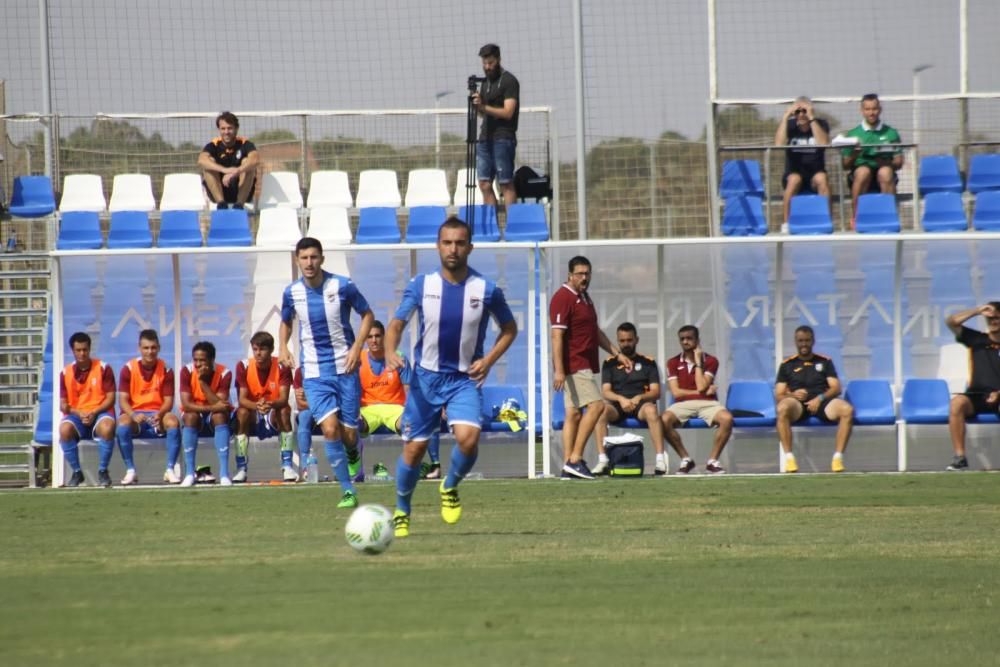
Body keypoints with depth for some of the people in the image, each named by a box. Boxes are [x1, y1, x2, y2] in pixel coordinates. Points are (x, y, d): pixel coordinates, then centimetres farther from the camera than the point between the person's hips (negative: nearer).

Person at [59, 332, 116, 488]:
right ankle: (77, 472, -15)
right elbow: (63, 405, 5)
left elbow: (110, 398, -2)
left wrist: (94, 413, -17)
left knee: (107, 427, -38)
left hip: (99, 413, -2)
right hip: (76, 415, 2)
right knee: (64, 429, -33)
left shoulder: (103, 369, 2)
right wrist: (79, 413, -15)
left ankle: (103, 471, -19)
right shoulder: (65, 373, 7)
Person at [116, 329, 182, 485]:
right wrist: (134, 415, -28)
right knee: (123, 422, -35)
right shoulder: (128, 369, -2)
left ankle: (170, 470, -23)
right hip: (135, 414, -1)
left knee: (173, 421, -33)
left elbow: (168, 401, -2)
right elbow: (123, 400, -7)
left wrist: (160, 414, -25)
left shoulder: (165, 369, 1)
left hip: (157, 415, 1)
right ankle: (130, 471, -24)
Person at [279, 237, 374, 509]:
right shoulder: (292, 293, -1)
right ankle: (348, 491, -6)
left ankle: (352, 455, 40)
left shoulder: (343, 286, -9)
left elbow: (367, 315, 4)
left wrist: (357, 347, -10)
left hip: (345, 369, -1)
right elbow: (286, 322, 19)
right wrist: (283, 347, 0)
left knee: (348, 434, 1)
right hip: (314, 373, 1)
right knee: (330, 430, -16)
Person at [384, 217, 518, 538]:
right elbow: (396, 323, 1)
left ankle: (450, 487, 7)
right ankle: (401, 511, 26)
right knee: (414, 447, 2)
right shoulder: (421, 285, -5)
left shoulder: (486, 289, -7)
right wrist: (390, 352, -20)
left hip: (465, 379, -1)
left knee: (468, 437, -24)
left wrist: (489, 360, -8)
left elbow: (509, 329, 8)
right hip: (426, 377, 1)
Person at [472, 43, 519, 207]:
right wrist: (477, 106, 0)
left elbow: (508, 112, -13)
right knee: (485, 184, 2)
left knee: (506, 184, -7)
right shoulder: (486, 82, 18)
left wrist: (484, 107, -22)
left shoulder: (509, 81, -5)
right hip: (485, 138, 7)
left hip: (503, 138, -7)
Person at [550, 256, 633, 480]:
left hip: (584, 366, 10)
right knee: (596, 405, -17)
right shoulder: (563, 298, -12)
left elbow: (595, 332, 29)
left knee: (574, 414, 7)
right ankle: (575, 459, -18)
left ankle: (569, 465, 7)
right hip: (573, 366, -10)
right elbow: (557, 335, -19)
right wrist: (559, 370, -26)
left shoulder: (584, 298, 19)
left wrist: (617, 354, 25)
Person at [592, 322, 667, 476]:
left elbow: (656, 392, 4)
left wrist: (639, 398, -17)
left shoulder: (648, 363, 13)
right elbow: (605, 392, 3)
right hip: (617, 405, 1)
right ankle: (602, 460, -36)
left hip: (640, 404, -1)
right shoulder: (610, 364, 14)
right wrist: (621, 399, -19)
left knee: (651, 410, -37)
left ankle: (660, 460, -40)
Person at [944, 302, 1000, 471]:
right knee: (957, 402, -32)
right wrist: (978, 311, 2)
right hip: (976, 396, 2)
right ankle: (960, 457, -33)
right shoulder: (977, 340, 15)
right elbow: (951, 322, 7)